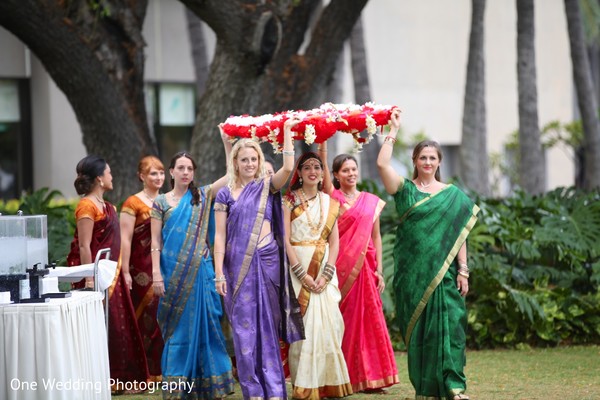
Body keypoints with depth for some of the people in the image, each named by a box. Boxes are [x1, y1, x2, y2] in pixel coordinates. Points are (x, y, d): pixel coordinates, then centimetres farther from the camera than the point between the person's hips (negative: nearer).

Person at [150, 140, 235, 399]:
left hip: (200, 271, 1)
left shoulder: (202, 197, 6)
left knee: (203, 324, 1)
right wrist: (156, 274, -8)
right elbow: (156, 242, 1)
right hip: (173, 273, -1)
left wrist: (226, 141, -8)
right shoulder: (161, 202, 4)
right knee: (178, 328, 3)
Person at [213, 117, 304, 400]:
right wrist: (219, 273, -5)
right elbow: (220, 235, 2)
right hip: (239, 263, 0)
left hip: (267, 260, 1)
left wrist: (287, 131, -8)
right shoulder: (226, 194, 6)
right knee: (245, 326, -2)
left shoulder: (267, 186, 8)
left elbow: (288, 167, -12)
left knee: (268, 325, 2)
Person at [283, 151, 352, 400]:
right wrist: (302, 274, -15)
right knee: (302, 324, -6)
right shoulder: (289, 200, 0)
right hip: (297, 268, -3)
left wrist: (326, 274, -8)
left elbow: (334, 242, 7)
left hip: (324, 269, 3)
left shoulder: (329, 203, 11)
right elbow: (285, 240, -7)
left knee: (327, 322, -3)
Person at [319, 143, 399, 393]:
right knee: (340, 321, -2)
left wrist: (379, 270, 4)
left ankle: (366, 378, 2)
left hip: (364, 267, 3)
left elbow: (376, 237, 12)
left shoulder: (371, 201, 12)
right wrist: (322, 154, -31)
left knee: (366, 319, 0)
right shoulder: (332, 197, 4)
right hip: (340, 266, -3)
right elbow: (324, 179, -15)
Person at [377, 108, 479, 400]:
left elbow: (460, 235, 6)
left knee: (448, 325, -10)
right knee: (417, 328, 1)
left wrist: (463, 271, 0)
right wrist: (393, 131, -4)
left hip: (443, 272, 0)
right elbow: (382, 163, -9)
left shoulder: (453, 195, 9)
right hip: (412, 271, 0)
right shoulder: (405, 189, 6)